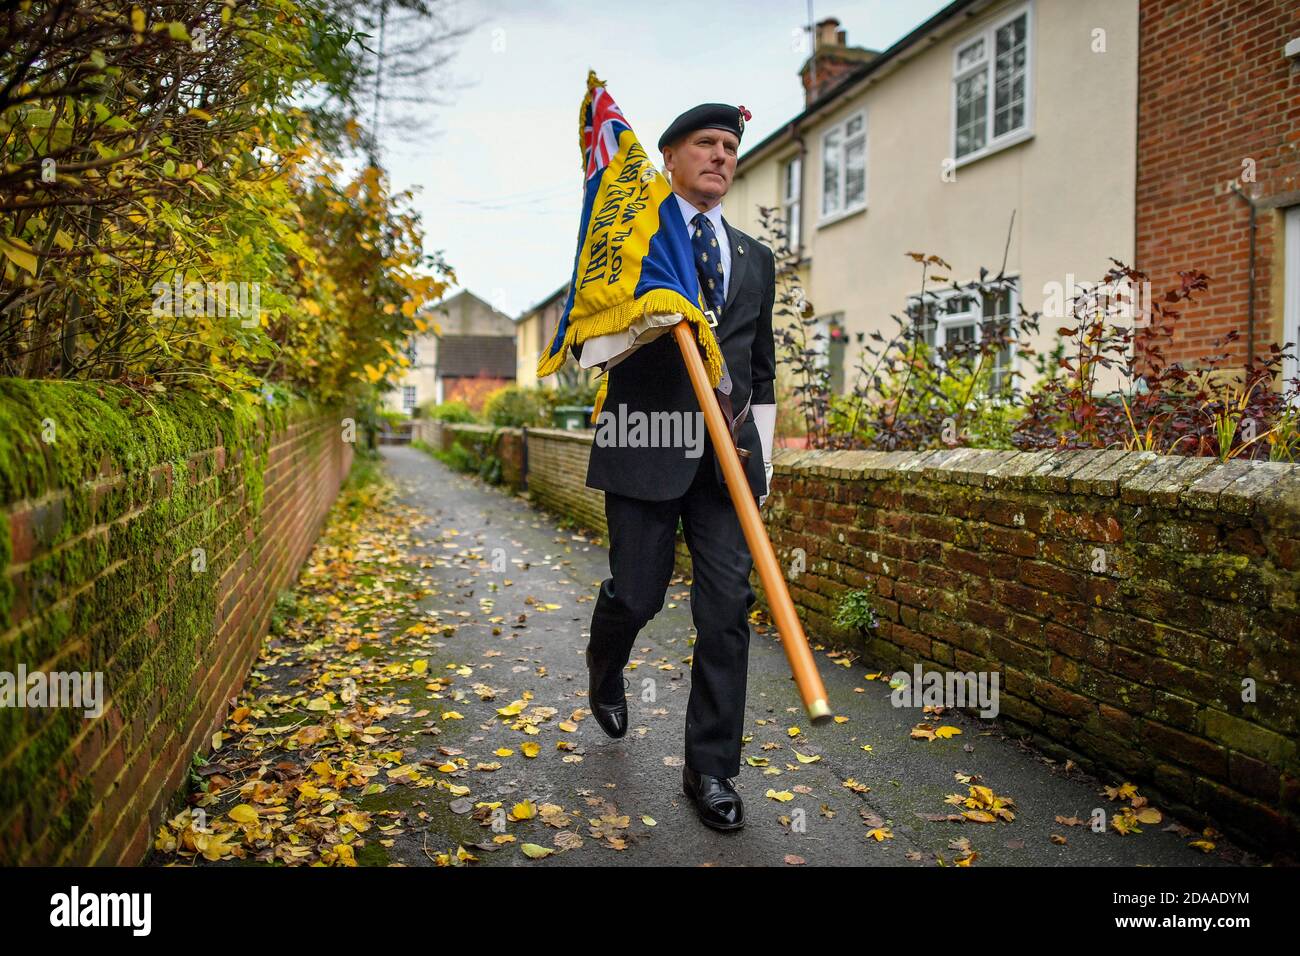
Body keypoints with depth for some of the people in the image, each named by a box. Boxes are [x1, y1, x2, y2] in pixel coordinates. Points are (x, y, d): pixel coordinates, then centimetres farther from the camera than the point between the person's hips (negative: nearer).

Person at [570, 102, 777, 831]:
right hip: (645, 443, -3)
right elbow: (586, 347, -3)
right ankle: (606, 676, 39)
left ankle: (712, 768, 12)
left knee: (728, 608, -1)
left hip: (728, 451, 3)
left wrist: (761, 453, 18)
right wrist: (641, 320, -23)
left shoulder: (756, 257, 17)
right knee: (636, 595, 3)